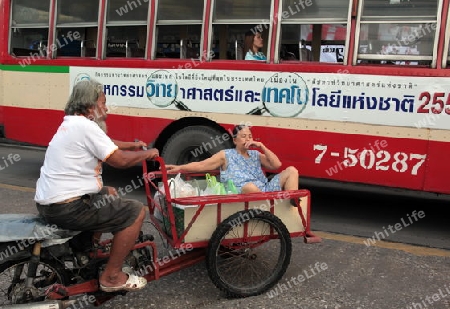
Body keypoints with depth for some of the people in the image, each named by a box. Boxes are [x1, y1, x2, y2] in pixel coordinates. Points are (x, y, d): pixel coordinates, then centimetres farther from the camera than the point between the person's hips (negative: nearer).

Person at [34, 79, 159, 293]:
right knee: (136, 211, -6)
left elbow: (106, 145, 30)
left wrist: (132, 145, 28)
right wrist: (147, 154, -1)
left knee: (109, 193, 31)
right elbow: (120, 160, -16)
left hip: (48, 202, 11)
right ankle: (111, 276, 3)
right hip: (67, 208, -11)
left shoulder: (71, 124, 15)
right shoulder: (85, 126, -16)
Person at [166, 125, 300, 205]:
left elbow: (276, 165, 13)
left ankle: (293, 203, -29)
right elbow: (201, 165, 8)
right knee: (250, 186, -42)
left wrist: (262, 146, 7)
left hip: (265, 191, 5)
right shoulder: (226, 155, 13)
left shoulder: (255, 154, 23)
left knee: (291, 170, -8)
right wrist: (180, 168, -3)